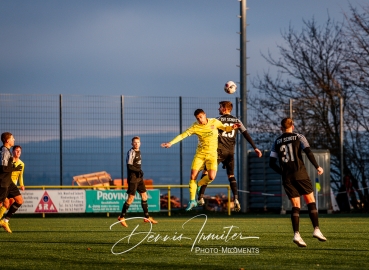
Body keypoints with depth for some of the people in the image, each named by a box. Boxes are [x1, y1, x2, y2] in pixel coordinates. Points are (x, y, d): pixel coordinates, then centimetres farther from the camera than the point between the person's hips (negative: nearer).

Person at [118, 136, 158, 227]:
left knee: (144, 196, 9)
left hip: (139, 177, 9)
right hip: (133, 178, -9)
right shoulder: (131, 152, -14)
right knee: (131, 198, -7)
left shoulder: (138, 152, 12)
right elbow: (129, 166, -20)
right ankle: (122, 217, 3)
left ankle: (147, 217, 17)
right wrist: (139, 171, -24)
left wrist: (139, 172, 16)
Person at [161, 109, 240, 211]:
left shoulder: (214, 122, -2)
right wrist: (171, 143, -14)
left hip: (212, 154, 0)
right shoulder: (195, 127, -5)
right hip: (200, 153, 1)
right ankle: (192, 200, 4)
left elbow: (225, 128, 12)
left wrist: (232, 127, -9)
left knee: (211, 177, -17)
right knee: (193, 176, -8)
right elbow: (183, 135, -6)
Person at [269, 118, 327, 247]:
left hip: (286, 177, 3)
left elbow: (272, 163, 11)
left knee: (295, 206, 4)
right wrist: (317, 167, -2)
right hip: (300, 174, -3)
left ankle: (296, 234, -8)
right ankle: (316, 229, -6)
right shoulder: (299, 137, 4)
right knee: (311, 201, 4)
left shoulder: (277, 142, 13)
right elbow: (308, 152, -10)